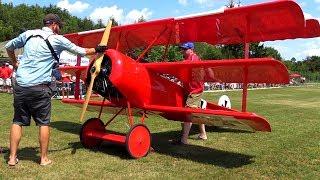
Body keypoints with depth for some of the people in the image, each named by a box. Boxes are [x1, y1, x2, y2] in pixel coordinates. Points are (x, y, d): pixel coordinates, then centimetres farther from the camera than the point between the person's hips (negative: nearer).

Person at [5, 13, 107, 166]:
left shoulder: (28, 34, 13)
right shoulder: (57, 39, 0)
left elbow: (9, 46, 25)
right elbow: (81, 51, 9)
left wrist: (15, 63, 33)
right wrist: (97, 50, 23)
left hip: (20, 85, 5)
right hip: (39, 88, -4)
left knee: (18, 121, 12)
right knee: (44, 123, 7)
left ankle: (12, 158, 15)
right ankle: (44, 158, 13)